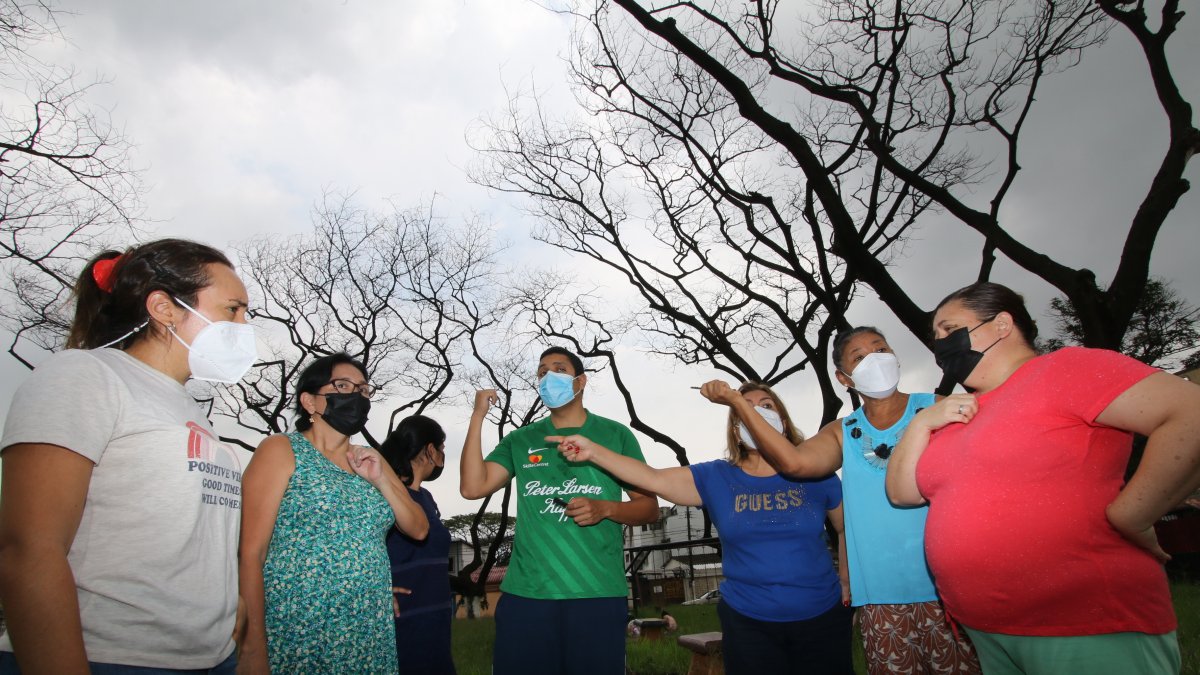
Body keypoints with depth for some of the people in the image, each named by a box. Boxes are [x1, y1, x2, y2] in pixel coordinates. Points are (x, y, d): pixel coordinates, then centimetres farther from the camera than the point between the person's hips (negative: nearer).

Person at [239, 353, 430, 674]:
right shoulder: (281, 450, -3)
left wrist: (380, 480, -5)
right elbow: (251, 552, -8)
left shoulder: (371, 460, 12)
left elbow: (418, 529, 9)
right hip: (297, 637, -5)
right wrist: (254, 645, -14)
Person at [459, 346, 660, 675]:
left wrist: (604, 508, -14)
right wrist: (478, 416, -4)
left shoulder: (615, 434, 4)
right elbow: (473, 487, -1)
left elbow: (649, 507, 6)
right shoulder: (520, 440, 11)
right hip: (524, 592, 2)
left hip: (597, 594, -2)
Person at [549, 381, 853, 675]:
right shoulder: (716, 478, -5)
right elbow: (654, 478, -16)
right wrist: (594, 451, -25)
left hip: (821, 619, 1)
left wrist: (846, 581, 4)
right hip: (748, 622, 0)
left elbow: (848, 529, 10)